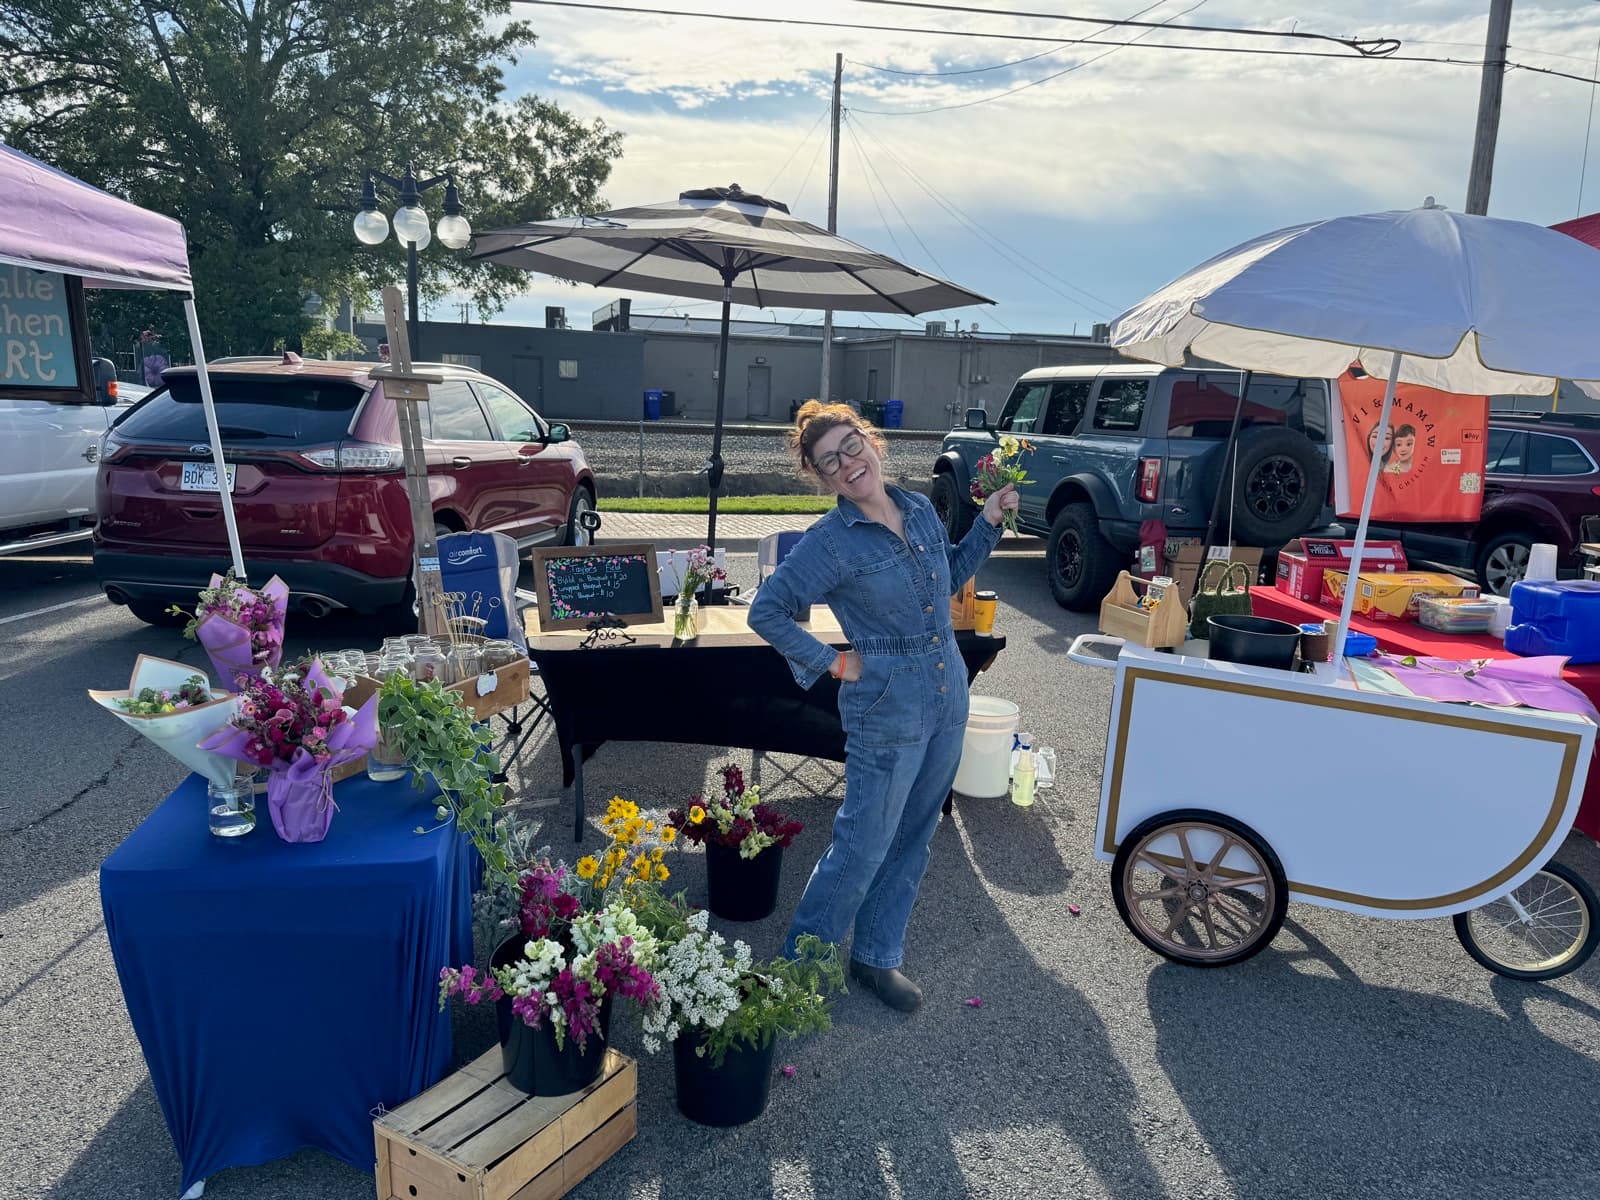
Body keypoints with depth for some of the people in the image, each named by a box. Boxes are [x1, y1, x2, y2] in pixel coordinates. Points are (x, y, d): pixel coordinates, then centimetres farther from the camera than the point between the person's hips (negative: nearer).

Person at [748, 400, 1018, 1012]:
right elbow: (765, 612, -14)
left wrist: (988, 522, 8)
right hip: (886, 708, -6)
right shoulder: (829, 542, -16)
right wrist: (832, 662, -13)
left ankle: (877, 957, 34)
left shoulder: (921, 510, 3)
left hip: (948, 696, 7)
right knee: (864, 844, 4)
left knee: (913, 839, 16)